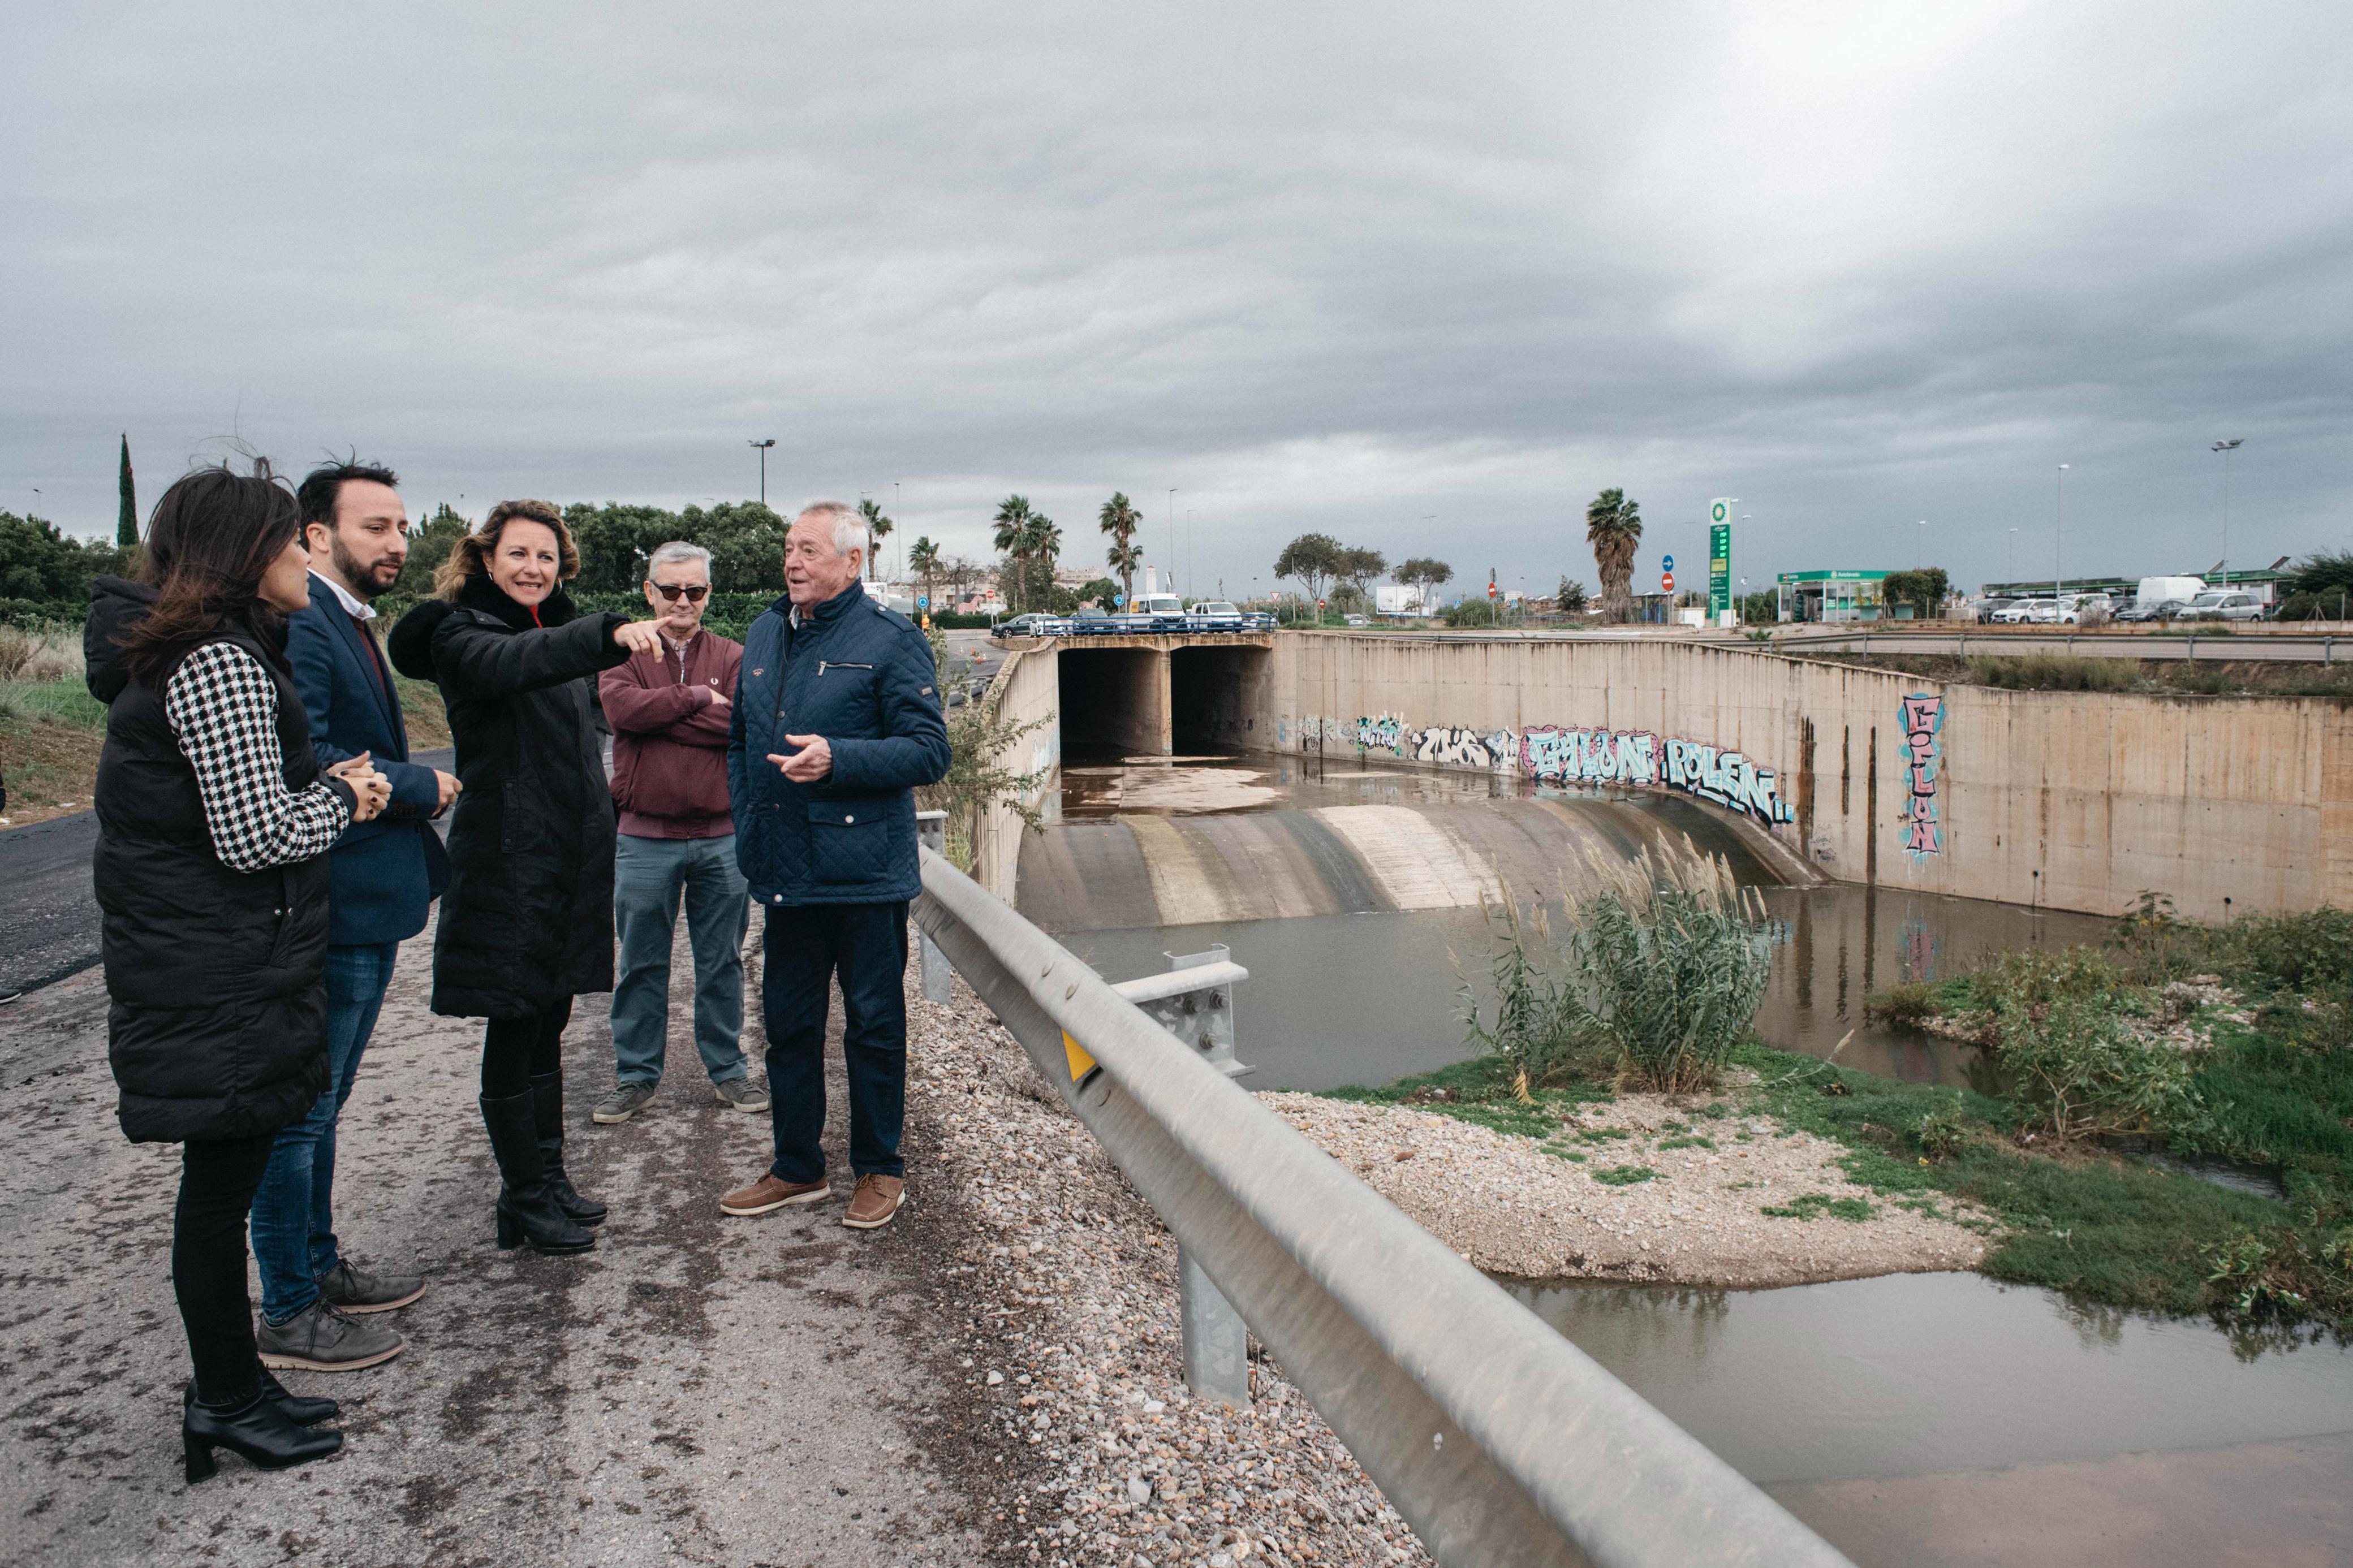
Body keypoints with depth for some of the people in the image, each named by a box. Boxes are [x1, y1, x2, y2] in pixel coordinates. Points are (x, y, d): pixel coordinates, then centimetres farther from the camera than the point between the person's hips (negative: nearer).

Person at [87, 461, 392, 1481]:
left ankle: (231, 1388, 29)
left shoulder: (182, 655, 14)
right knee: (222, 1186, 3)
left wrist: (329, 787, 8)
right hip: (221, 982, -10)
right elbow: (256, 837, -23)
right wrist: (341, 796, -6)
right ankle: (228, 1405, 17)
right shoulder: (221, 663, -19)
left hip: (202, 967, 10)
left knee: (224, 1180, 17)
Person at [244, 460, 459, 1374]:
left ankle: (319, 1267, 35)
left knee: (319, 1104, 21)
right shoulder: (298, 624, -18)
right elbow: (300, 762, -27)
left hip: (364, 906, 10)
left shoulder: (353, 624, 16)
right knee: (302, 1111, 1)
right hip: (329, 911, -10)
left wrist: (402, 785, 3)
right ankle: (289, 1316, 13)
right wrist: (422, 785, -16)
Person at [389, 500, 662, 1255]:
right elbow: (513, 664, -34)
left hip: (570, 860, 8)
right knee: (514, 1030, 0)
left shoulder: (556, 631, 15)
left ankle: (548, 1178, 27)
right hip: (507, 861, -8)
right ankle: (522, 1200, 11)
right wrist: (610, 635, -51)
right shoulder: (461, 634, -9)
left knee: (548, 1023, 15)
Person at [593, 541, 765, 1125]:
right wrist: (697, 697, -10)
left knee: (722, 962, 10)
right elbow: (622, 709, -16)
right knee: (642, 964, 8)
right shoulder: (625, 654, 5)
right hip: (646, 840, -1)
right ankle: (636, 1076, 19)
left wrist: (659, 713, -12)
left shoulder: (733, 658, 6)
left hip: (722, 838, 1)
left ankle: (727, 1068, 23)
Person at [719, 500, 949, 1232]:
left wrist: (837, 759, -23)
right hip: (784, 871, 6)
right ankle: (797, 1167, 29)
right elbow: (740, 739, 23)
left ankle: (879, 1171, 21)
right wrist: (749, 820, 11)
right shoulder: (764, 635, 13)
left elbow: (929, 751, -12)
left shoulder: (890, 640, -7)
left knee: (873, 1023, 6)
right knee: (787, 1021, 14)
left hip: (864, 872, -6)